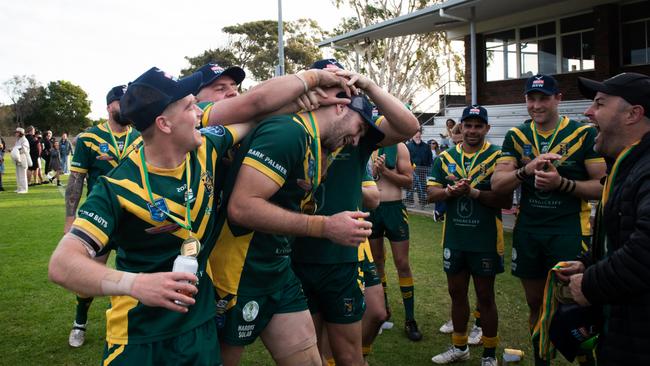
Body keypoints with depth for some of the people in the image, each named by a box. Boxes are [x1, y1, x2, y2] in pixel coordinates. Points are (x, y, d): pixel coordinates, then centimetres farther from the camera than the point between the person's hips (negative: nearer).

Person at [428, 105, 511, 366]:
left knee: (485, 297, 8)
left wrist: (474, 192, -24)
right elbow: (431, 193, 1)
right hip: (453, 239, 4)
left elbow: (506, 200, -14)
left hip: (485, 240, -4)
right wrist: (450, 191, -19)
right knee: (456, 293, 17)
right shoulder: (446, 157, 6)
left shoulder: (497, 157, -8)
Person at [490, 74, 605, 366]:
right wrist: (527, 170, -21)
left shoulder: (584, 134, -4)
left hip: (569, 230, -4)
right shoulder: (516, 136, 6)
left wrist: (562, 183, -22)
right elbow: (497, 184, -3)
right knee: (535, 303, 15)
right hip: (527, 230, 4)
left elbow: (603, 186, -7)